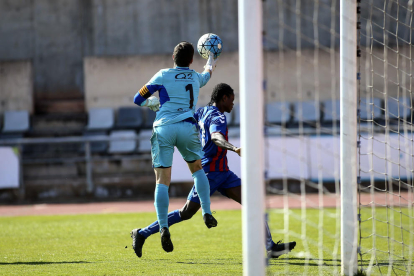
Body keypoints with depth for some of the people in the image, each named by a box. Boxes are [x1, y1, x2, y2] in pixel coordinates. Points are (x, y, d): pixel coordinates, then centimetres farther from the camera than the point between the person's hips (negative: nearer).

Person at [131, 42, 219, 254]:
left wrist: (153, 103, 31)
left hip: (163, 128, -2)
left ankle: (163, 228, -16)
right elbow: (206, 75, 44)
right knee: (197, 169, 24)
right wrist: (211, 64, 66)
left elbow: (138, 99, 11)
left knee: (162, 181, -3)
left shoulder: (163, 75, 8)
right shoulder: (196, 77, 17)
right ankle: (206, 213, 11)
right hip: (187, 127, 2)